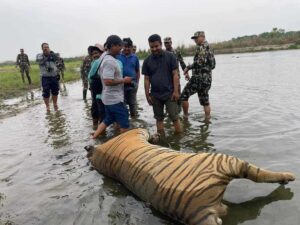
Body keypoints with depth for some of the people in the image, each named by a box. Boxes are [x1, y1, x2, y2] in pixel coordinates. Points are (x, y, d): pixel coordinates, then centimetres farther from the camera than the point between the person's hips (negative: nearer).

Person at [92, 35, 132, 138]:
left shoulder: (105, 57, 10)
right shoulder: (110, 61, -22)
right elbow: (108, 81, -29)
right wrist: (123, 80, -17)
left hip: (109, 97, 10)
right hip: (115, 98, -10)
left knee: (108, 120, 22)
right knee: (124, 124, 2)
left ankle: (93, 138, 26)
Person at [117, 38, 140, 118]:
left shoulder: (135, 57, 4)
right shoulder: (118, 56, -2)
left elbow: (138, 71, 8)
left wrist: (137, 82, 1)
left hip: (132, 85, 1)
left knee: (133, 103, 10)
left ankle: (133, 116, 23)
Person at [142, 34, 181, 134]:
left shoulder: (170, 56, -2)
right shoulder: (147, 61, 4)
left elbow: (175, 74, -4)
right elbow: (146, 79, 5)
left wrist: (176, 91, -10)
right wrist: (147, 95, 2)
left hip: (169, 93, -3)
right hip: (155, 95, 3)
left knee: (174, 117, -1)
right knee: (159, 118, 11)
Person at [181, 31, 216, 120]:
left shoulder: (201, 47, -11)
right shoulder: (209, 48, 19)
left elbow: (199, 63, -23)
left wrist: (188, 68, -11)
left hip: (198, 78, -9)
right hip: (207, 78, 9)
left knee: (184, 96, 0)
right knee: (205, 101, 14)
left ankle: (185, 116, 6)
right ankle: (207, 119, 17)